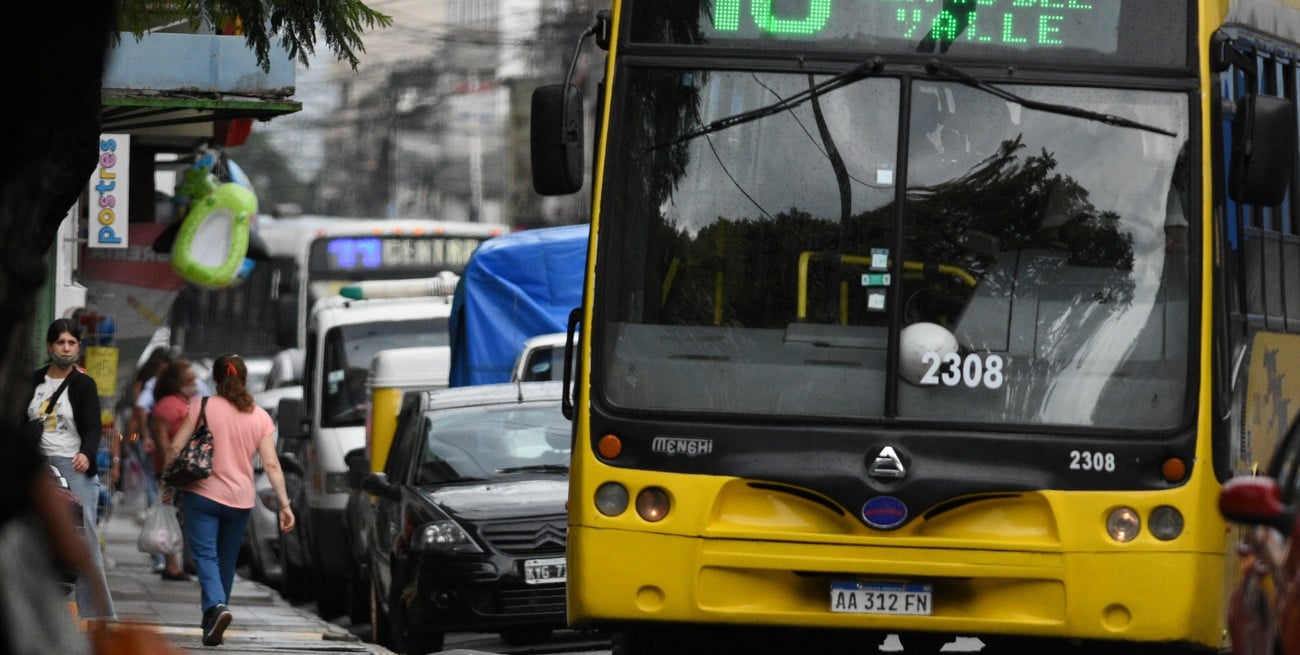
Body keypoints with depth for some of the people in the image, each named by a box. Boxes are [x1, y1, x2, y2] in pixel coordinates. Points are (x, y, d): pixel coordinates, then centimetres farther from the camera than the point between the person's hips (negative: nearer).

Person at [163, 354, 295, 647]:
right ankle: (211, 627, 22)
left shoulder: (202, 406, -4)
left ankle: (216, 606, -33)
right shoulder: (260, 417, 4)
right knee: (226, 562, 15)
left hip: (202, 494, -3)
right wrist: (284, 504, 0)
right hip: (240, 501, 3)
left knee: (205, 556, -7)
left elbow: (175, 448, -6)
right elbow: (271, 464, -1)